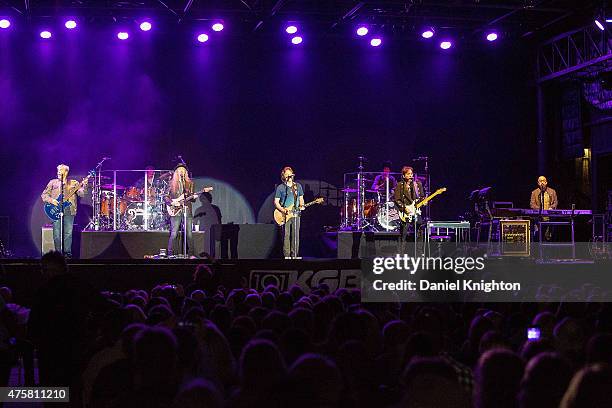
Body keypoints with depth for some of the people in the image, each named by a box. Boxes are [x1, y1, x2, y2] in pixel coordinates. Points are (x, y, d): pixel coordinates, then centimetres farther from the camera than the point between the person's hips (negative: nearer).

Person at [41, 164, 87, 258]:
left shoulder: (73, 183, 11)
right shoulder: (53, 182, 13)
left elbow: (81, 194, 0)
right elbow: (44, 195, 12)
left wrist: (84, 185, -19)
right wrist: (51, 200, -7)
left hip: (69, 211, 0)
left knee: (68, 233, -2)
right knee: (57, 234, -2)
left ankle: (67, 252, 6)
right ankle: (58, 253, 6)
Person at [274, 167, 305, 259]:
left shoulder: (298, 186, 13)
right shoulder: (280, 187, 2)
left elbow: (301, 199, 21)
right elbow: (276, 202, 0)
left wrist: (301, 206, 0)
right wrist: (283, 210, -15)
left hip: (296, 214, 3)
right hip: (285, 215, -3)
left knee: (296, 235, 0)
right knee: (286, 235, -5)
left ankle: (294, 254, 5)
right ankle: (287, 255, -1)